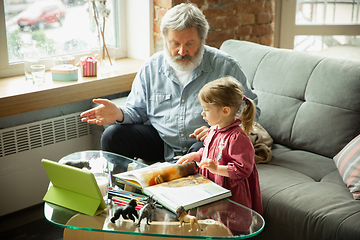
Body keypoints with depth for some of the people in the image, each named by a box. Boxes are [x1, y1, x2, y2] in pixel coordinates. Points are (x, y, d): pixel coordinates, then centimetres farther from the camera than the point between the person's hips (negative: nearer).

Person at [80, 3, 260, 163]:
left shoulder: (225, 67, -6)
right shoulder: (151, 68, 4)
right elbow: (138, 110, 12)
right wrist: (120, 114, -13)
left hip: (200, 142, -2)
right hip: (161, 141, 3)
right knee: (112, 136, -14)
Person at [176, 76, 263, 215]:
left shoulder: (238, 138, -22)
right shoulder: (214, 130, 8)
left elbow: (242, 170, -21)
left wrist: (217, 168, -26)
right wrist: (194, 156, 12)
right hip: (210, 188, 9)